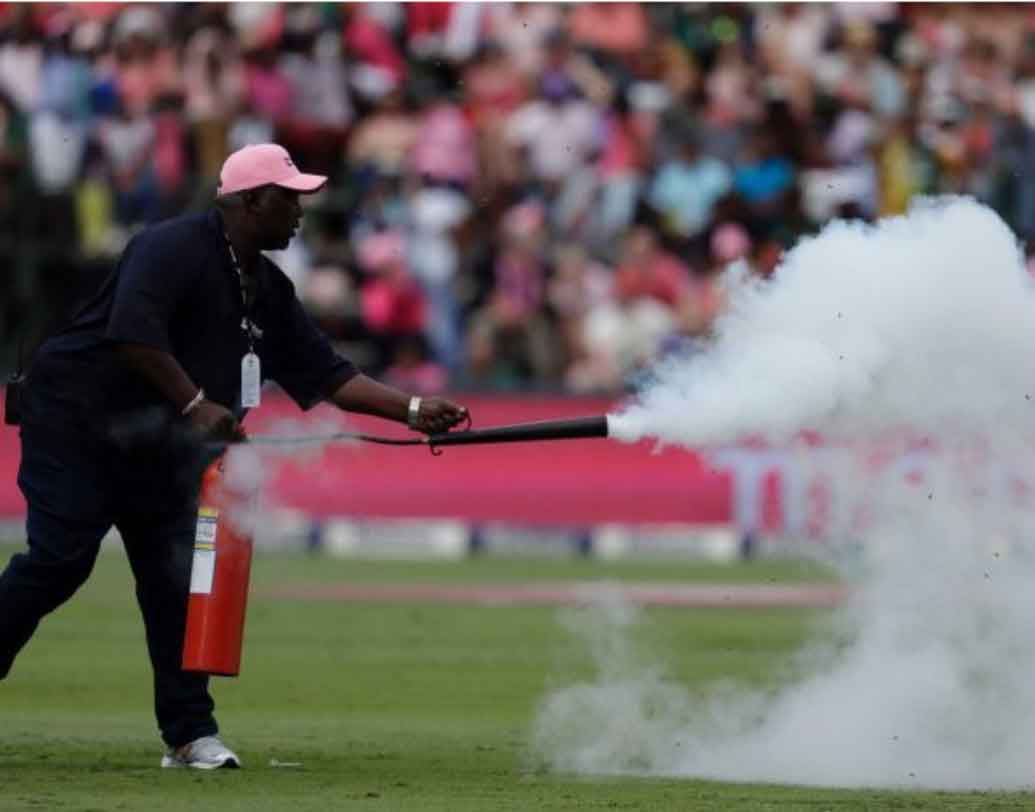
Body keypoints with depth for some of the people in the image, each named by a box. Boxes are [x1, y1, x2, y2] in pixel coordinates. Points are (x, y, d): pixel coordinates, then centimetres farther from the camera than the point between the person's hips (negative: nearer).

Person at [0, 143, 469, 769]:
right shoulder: (175, 248, -17)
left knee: (174, 573, 1)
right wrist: (194, 405, -30)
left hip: (160, 439, 8)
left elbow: (325, 375, 9)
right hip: (75, 417, -8)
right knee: (58, 560, -15)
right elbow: (133, 333, -30)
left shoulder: (269, 290, 10)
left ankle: (190, 734, 4)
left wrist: (411, 410, -1)